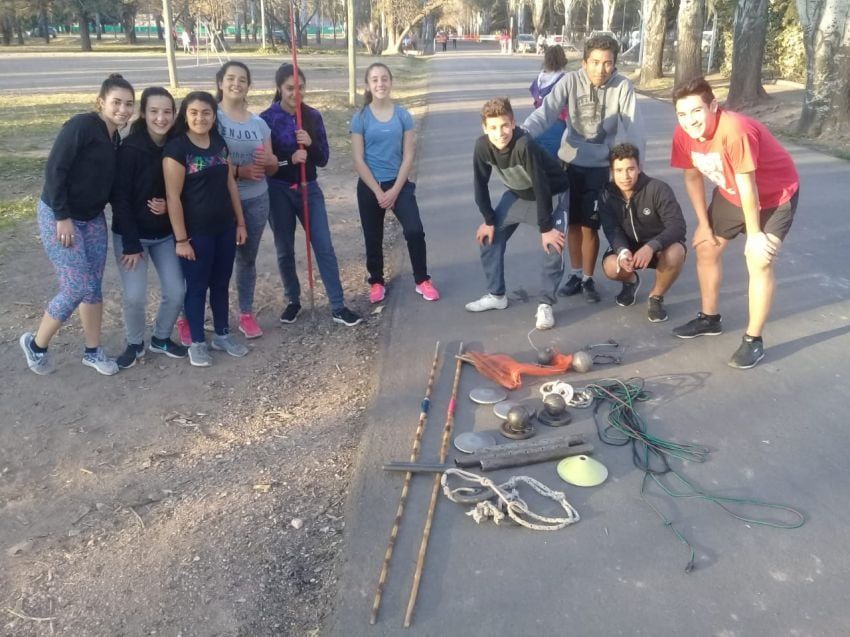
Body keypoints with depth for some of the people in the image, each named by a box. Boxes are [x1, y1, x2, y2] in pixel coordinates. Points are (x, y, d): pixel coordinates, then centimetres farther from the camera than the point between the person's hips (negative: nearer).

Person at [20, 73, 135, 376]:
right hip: (59, 216, -8)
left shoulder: (115, 138, 7)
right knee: (78, 287, -7)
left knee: (93, 287, 10)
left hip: (93, 218, 8)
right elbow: (54, 170, -20)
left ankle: (93, 351, 25)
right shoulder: (81, 125, -18)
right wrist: (62, 217, -20)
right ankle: (36, 344, 16)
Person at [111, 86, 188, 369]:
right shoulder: (130, 148, -17)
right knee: (135, 295, -9)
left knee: (176, 291, 1)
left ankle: (161, 338, 26)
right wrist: (131, 244, -18)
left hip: (165, 234, 4)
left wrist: (169, 206, -15)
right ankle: (135, 343, 18)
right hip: (131, 234, -4)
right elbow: (120, 198, -16)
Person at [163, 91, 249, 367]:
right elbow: (173, 197, -15)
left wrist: (240, 222, 10)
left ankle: (223, 335, 31)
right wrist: (181, 238, -15)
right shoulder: (176, 148, -14)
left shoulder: (219, 143, 5)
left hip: (224, 228, 6)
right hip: (196, 232, -6)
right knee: (197, 286, 7)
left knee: (221, 284, 16)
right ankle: (197, 342, 21)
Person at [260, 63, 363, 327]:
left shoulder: (313, 116, 2)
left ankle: (338, 308, 3)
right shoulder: (267, 119, -6)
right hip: (278, 192, -2)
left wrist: (311, 144, -19)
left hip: (309, 188, 2)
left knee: (324, 247, -2)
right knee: (285, 251, 10)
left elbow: (323, 159, 2)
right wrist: (290, 159, -24)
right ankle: (293, 301, 29)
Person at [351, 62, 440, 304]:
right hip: (369, 186, 0)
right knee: (373, 238, 10)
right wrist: (378, 192, -13)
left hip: (399, 184, 0)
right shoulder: (360, 118, -5)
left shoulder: (403, 115, -2)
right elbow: (358, 160, -7)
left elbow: (408, 157, -3)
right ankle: (376, 282, 29)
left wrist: (395, 190, -11)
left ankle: (422, 280, 4)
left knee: (415, 231, -13)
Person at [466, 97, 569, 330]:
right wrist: (489, 220, -6)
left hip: (552, 195, -5)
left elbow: (541, 187, -33)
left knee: (553, 246, -19)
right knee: (488, 237, 3)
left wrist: (546, 228, -27)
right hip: (518, 194, 6)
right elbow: (481, 184, -9)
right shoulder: (482, 146, -23)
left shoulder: (524, 145, -38)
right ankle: (496, 295, 17)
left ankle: (546, 304, -3)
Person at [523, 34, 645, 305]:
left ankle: (588, 278, 22)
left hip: (599, 165, -2)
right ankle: (576, 274, 32)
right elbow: (547, 112, -21)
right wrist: (523, 133, -38)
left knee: (589, 225, 2)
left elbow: (633, 128, -14)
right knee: (573, 222, 14)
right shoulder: (570, 80, -11)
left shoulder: (622, 86, -13)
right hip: (569, 161, 2)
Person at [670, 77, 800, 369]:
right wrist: (704, 223, 2)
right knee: (706, 247, 11)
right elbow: (693, 177, -1)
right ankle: (710, 318, 29)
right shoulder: (683, 134, -17)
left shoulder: (735, 131, -38)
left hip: (776, 194, -7)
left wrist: (754, 234, -19)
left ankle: (753, 340, -1)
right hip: (730, 193, 7)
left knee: (759, 262, -15)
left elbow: (747, 186, -29)